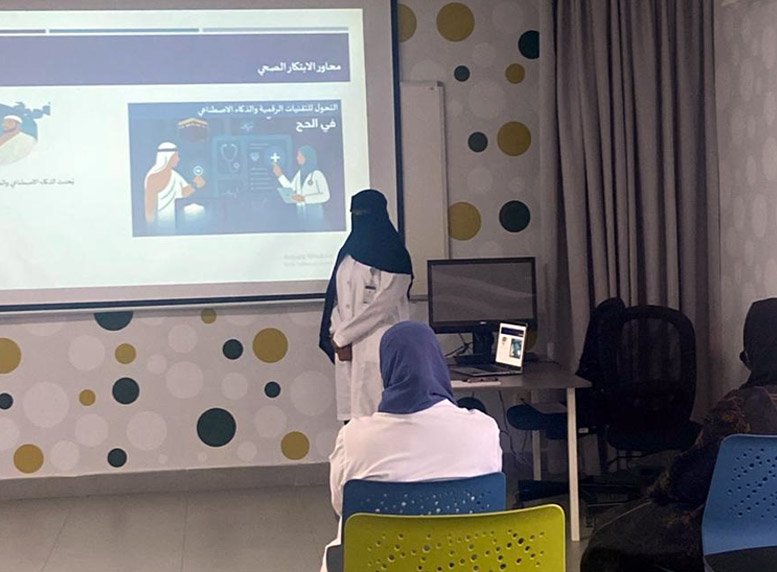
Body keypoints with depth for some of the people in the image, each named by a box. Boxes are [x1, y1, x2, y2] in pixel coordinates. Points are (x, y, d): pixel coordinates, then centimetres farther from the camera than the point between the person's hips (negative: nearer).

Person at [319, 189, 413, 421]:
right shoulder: (349, 251, 18)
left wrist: (342, 336, -10)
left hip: (378, 349, -6)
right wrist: (337, 335, -1)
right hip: (347, 348, 7)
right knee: (352, 418, 3)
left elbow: (383, 303, -12)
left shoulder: (393, 255, -4)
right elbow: (337, 297, 16)